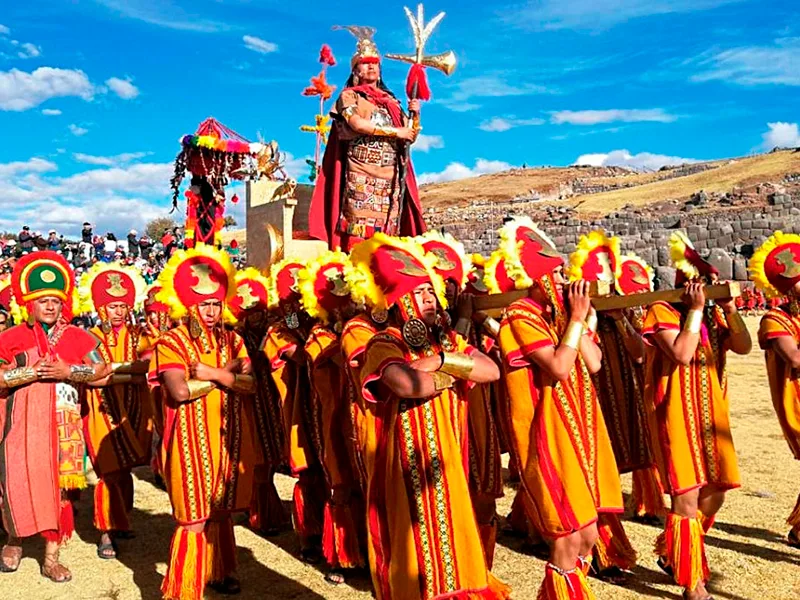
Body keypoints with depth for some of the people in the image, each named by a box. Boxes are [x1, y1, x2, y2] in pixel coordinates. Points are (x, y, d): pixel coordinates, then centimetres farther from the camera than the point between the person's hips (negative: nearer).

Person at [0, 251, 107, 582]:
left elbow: (101, 369, -3)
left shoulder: (76, 337, 4)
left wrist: (68, 371, -15)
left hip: (63, 426, 1)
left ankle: (51, 558, 16)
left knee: (59, 485, 4)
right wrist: (32, 372, -15)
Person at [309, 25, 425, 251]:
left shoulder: (391, 101, 21)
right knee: (359, 226, -11)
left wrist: (414, 114, -1)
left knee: (387, 228, -1)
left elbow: (410, 137, 18)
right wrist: (396, 132, -8)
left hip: (391, 175, 5)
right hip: (361, 174, -4)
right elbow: (358, 124, -11)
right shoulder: (348, 96, 8)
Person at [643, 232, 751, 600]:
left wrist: (728, 306, -9)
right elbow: (682, 354, -22)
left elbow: (743, 347, -2)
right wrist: (695, 308, -17)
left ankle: (672, 554, 34)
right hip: (677, 414, -7)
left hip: (710, 413, 7)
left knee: (714, 493, 13)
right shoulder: (662, 311, -8)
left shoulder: (713, 314, 12)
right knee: (687, 497, -5)